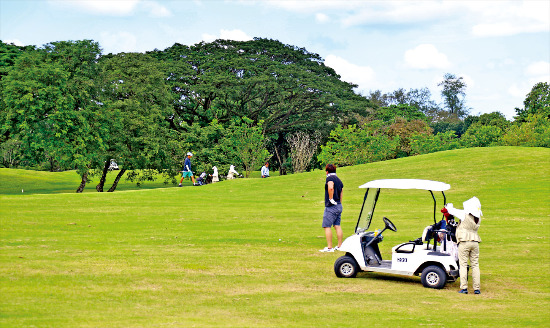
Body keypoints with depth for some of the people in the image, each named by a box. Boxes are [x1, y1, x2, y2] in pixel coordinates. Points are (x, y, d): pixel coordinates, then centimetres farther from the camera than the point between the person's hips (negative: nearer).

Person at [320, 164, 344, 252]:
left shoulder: (330, 178, -9)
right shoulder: (339, 180, 17)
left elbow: (331, 188, -29)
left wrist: (331, 199, -20)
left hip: (331, 206, -9)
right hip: (339, 206, 9)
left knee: (327, 226, -6)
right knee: (337, 226, 11)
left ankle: (329, 247, -9)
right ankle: (340, 246, 12)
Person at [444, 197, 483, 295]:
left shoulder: (465, 215, -11)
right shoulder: (478, 218, 6)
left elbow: (451, 211, -2)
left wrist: (449, 206, 20)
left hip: (464, 242, -5)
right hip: (475, 242, 5)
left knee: (463, 264, 0)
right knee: (475, 265, 8)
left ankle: (464, 287, -3)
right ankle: (477, 288, 7)